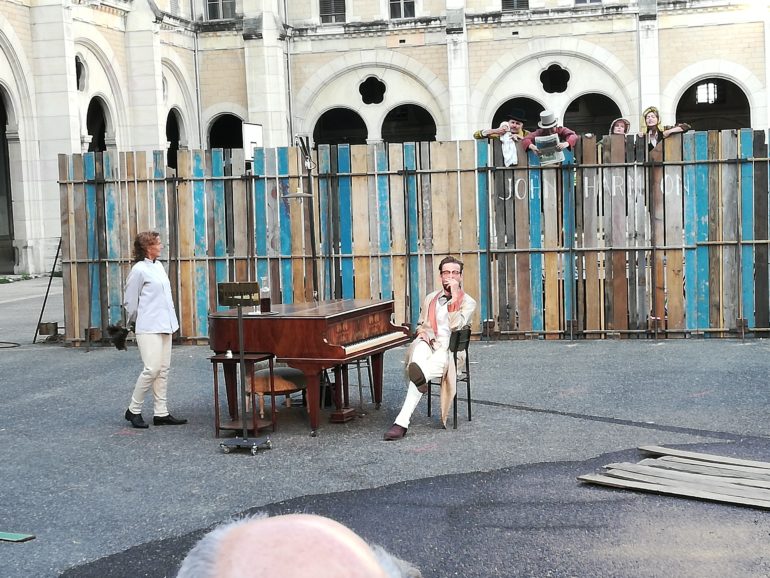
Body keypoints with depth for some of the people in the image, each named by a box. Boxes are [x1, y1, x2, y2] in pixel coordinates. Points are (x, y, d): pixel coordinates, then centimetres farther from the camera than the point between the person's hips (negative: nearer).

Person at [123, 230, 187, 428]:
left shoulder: (159, 266, 13)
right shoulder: (139, 270, -11)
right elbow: (129, 302, -5)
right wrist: (137, 321, 6)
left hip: (164, 326, 8)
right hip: (148, 328, -8)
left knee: (163, 370, 7)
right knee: (152, 369, -14)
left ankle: (161, 413, 11)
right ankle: (134, 410, 1)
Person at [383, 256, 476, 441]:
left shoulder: (468, 302, 11)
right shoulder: (430, 298, 23)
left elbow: (456, 325, -6)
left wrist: (454, 297, -8)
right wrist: (422, 332, 5)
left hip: (450, 348, -3)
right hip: (428, 343, 3)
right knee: (419, 351, -35)